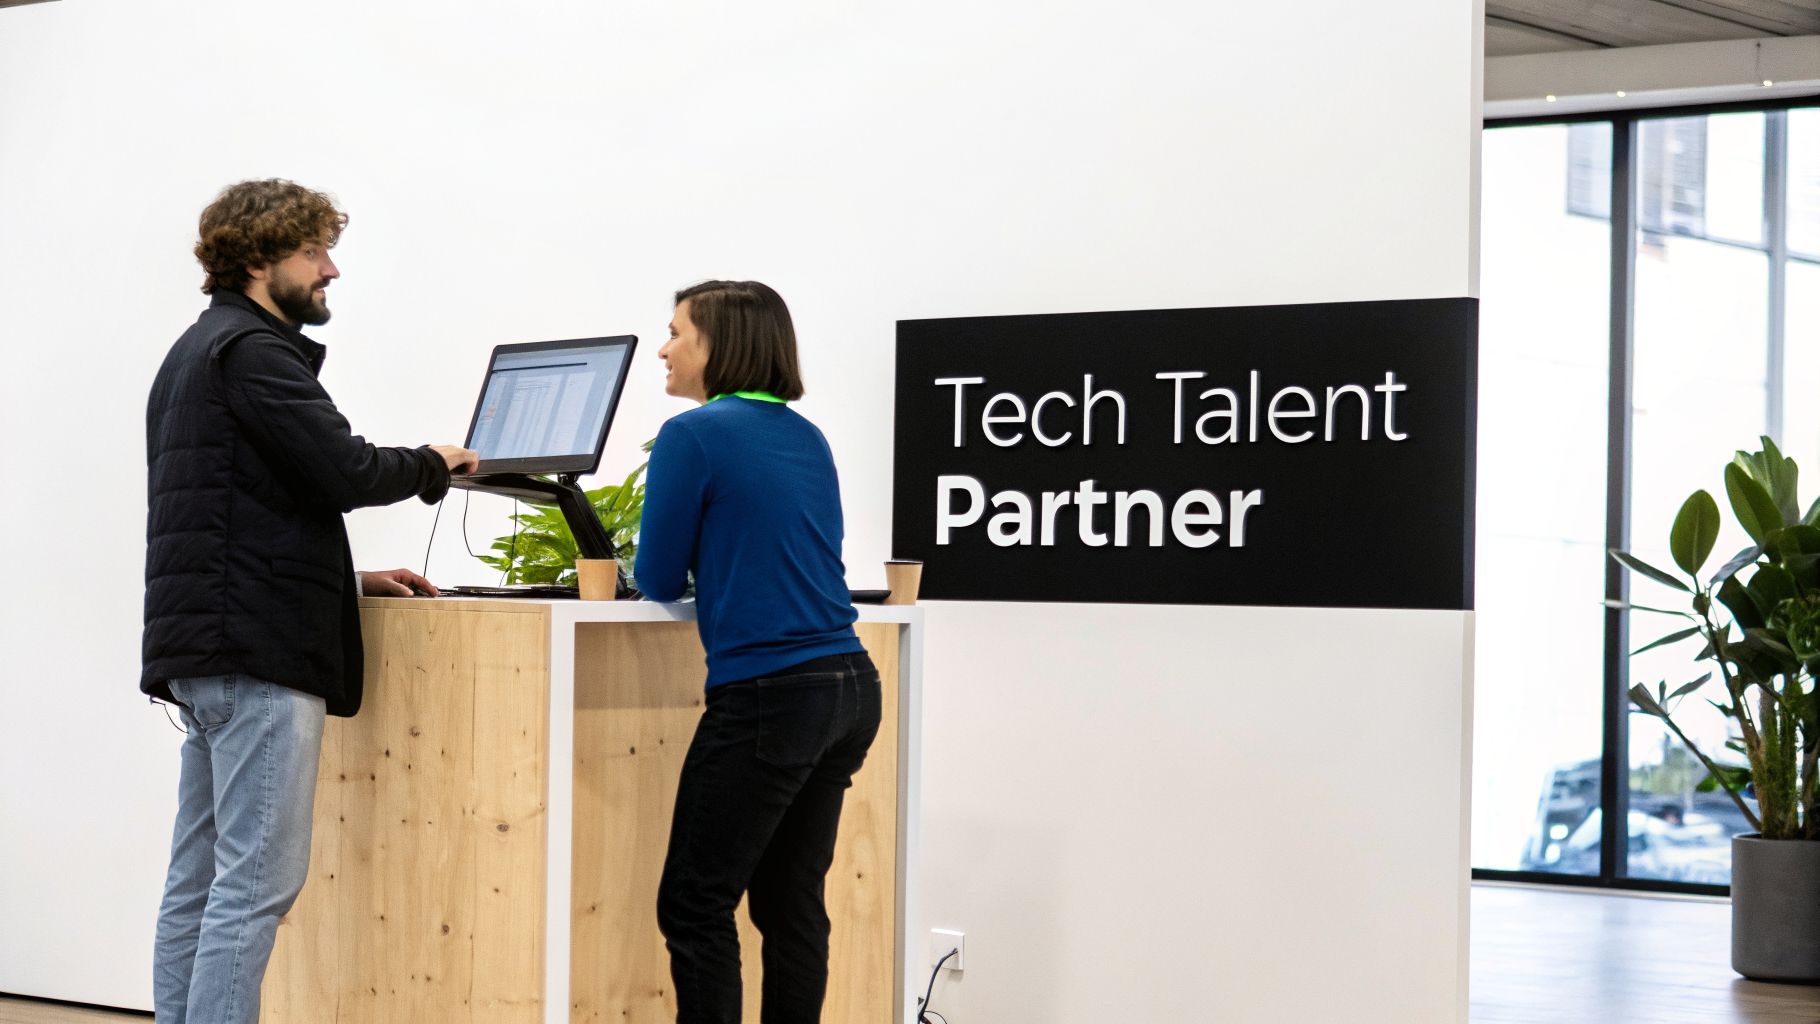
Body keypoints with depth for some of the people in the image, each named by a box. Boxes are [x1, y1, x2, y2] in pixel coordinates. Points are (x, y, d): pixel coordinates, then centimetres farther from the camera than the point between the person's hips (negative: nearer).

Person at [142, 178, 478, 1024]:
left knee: (199, 881, 9)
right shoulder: (251, 350, -9)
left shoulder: (196, 353, 24)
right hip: (258, 647, -10)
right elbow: (344, 471, -17)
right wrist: (433, 465, 2)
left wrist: (348, 579, 18)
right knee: (258, 880, -10)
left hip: (201, 647, 10)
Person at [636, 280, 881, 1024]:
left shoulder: (695, 435, -8)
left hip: (768, 697, -8)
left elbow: (659, 580, -2)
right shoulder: (806, 438, 14)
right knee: (791, 902, 12)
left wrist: (673, 557, 18)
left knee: (695, 907, 0)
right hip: (848, 688, 8)